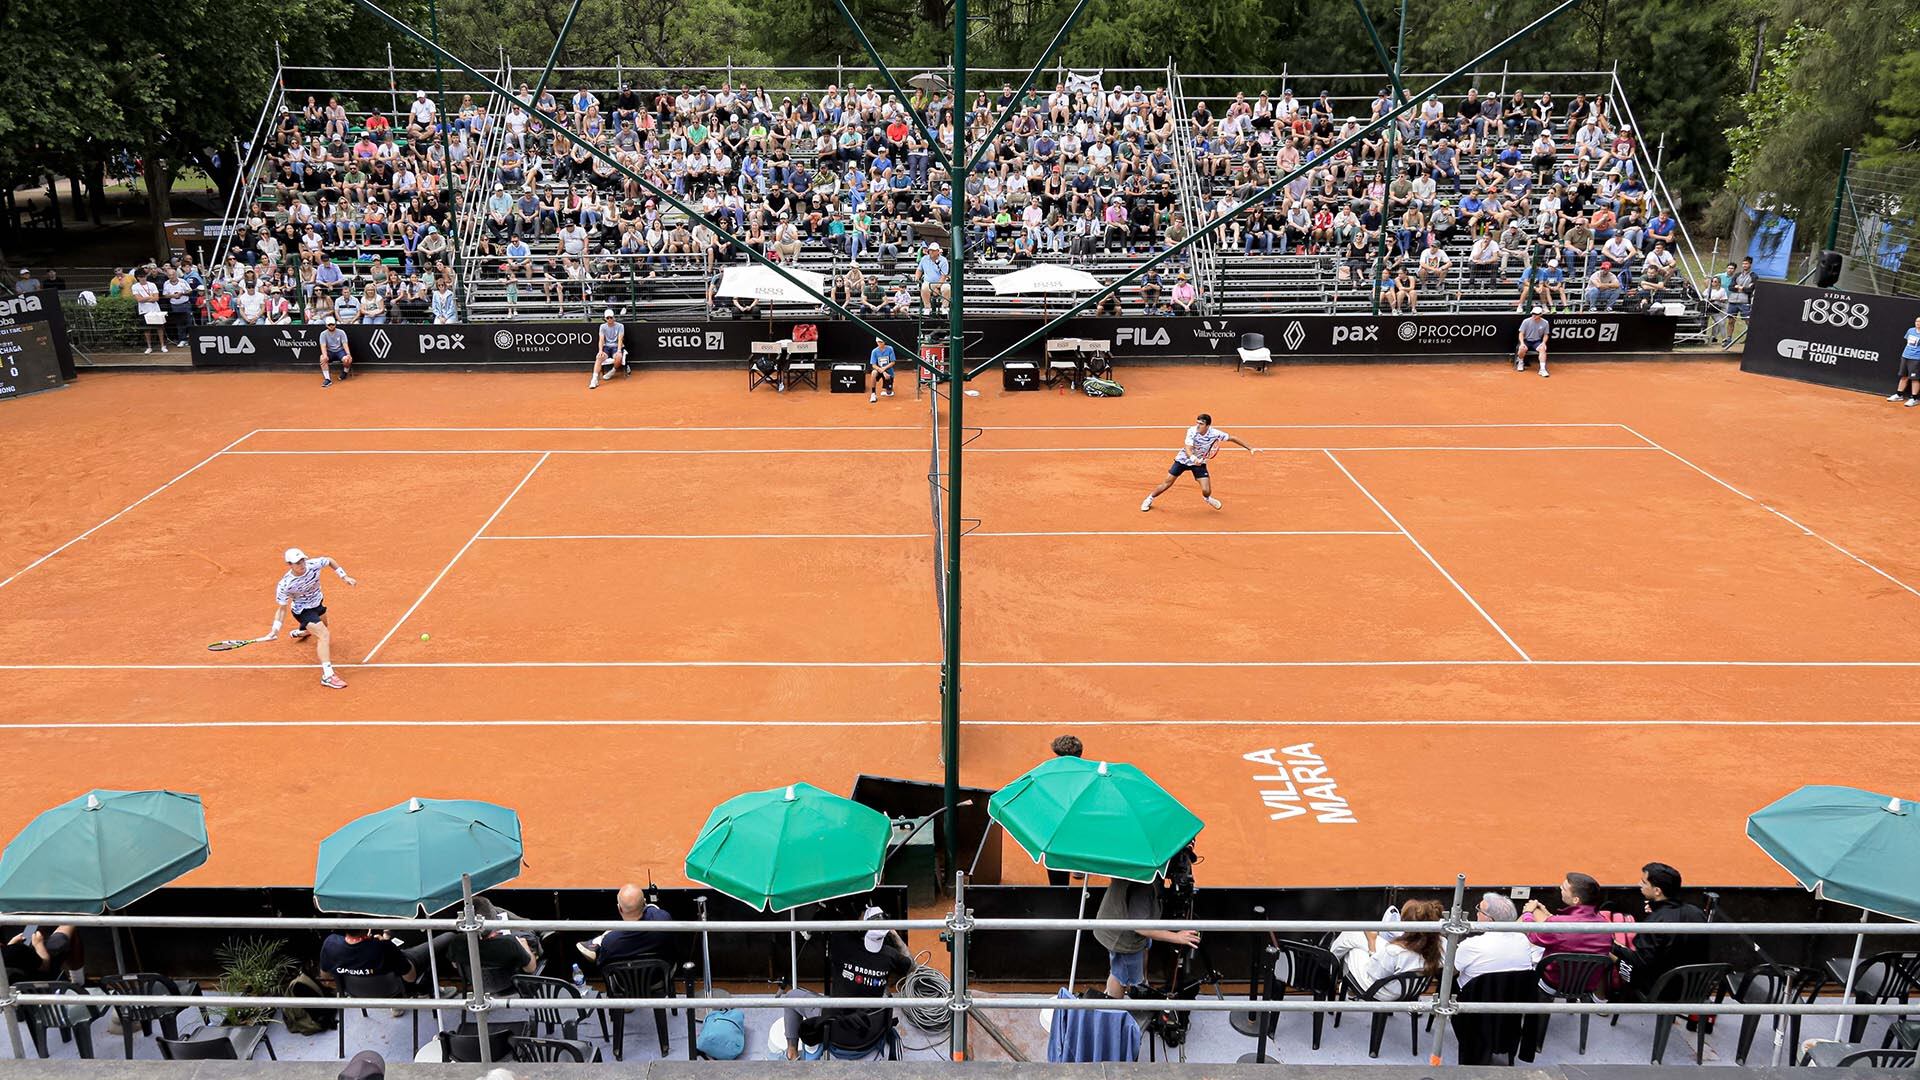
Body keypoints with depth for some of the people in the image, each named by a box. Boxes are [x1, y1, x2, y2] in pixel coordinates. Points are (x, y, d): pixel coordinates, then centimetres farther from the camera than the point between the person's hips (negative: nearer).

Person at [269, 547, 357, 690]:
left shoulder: (314, 564, -26)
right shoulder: (284, 585, -32)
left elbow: (330, 561, -3)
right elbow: (282, 608, -19)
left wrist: (344, 577, -5)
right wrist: (275, 629, -29)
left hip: (318, 603, 7)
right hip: (303, 611, -7)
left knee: (322, 628, 36)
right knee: (325, 635, -26)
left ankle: (299, 633, 71)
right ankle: (327, 676, -30)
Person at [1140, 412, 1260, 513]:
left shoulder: (1215, 433, -23)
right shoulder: (1192, 431, -28)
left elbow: (1232, 438, -11)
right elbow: (1188, 449, -36)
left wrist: (1250, 448, -9)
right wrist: (1193, 458, -59)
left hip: (1199, 463, 1)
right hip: (1183, 459, -1)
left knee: (1206, 491, -8)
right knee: (1167, 482, 3)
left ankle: (1207, 498, 31)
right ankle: (1150, 499, 26)